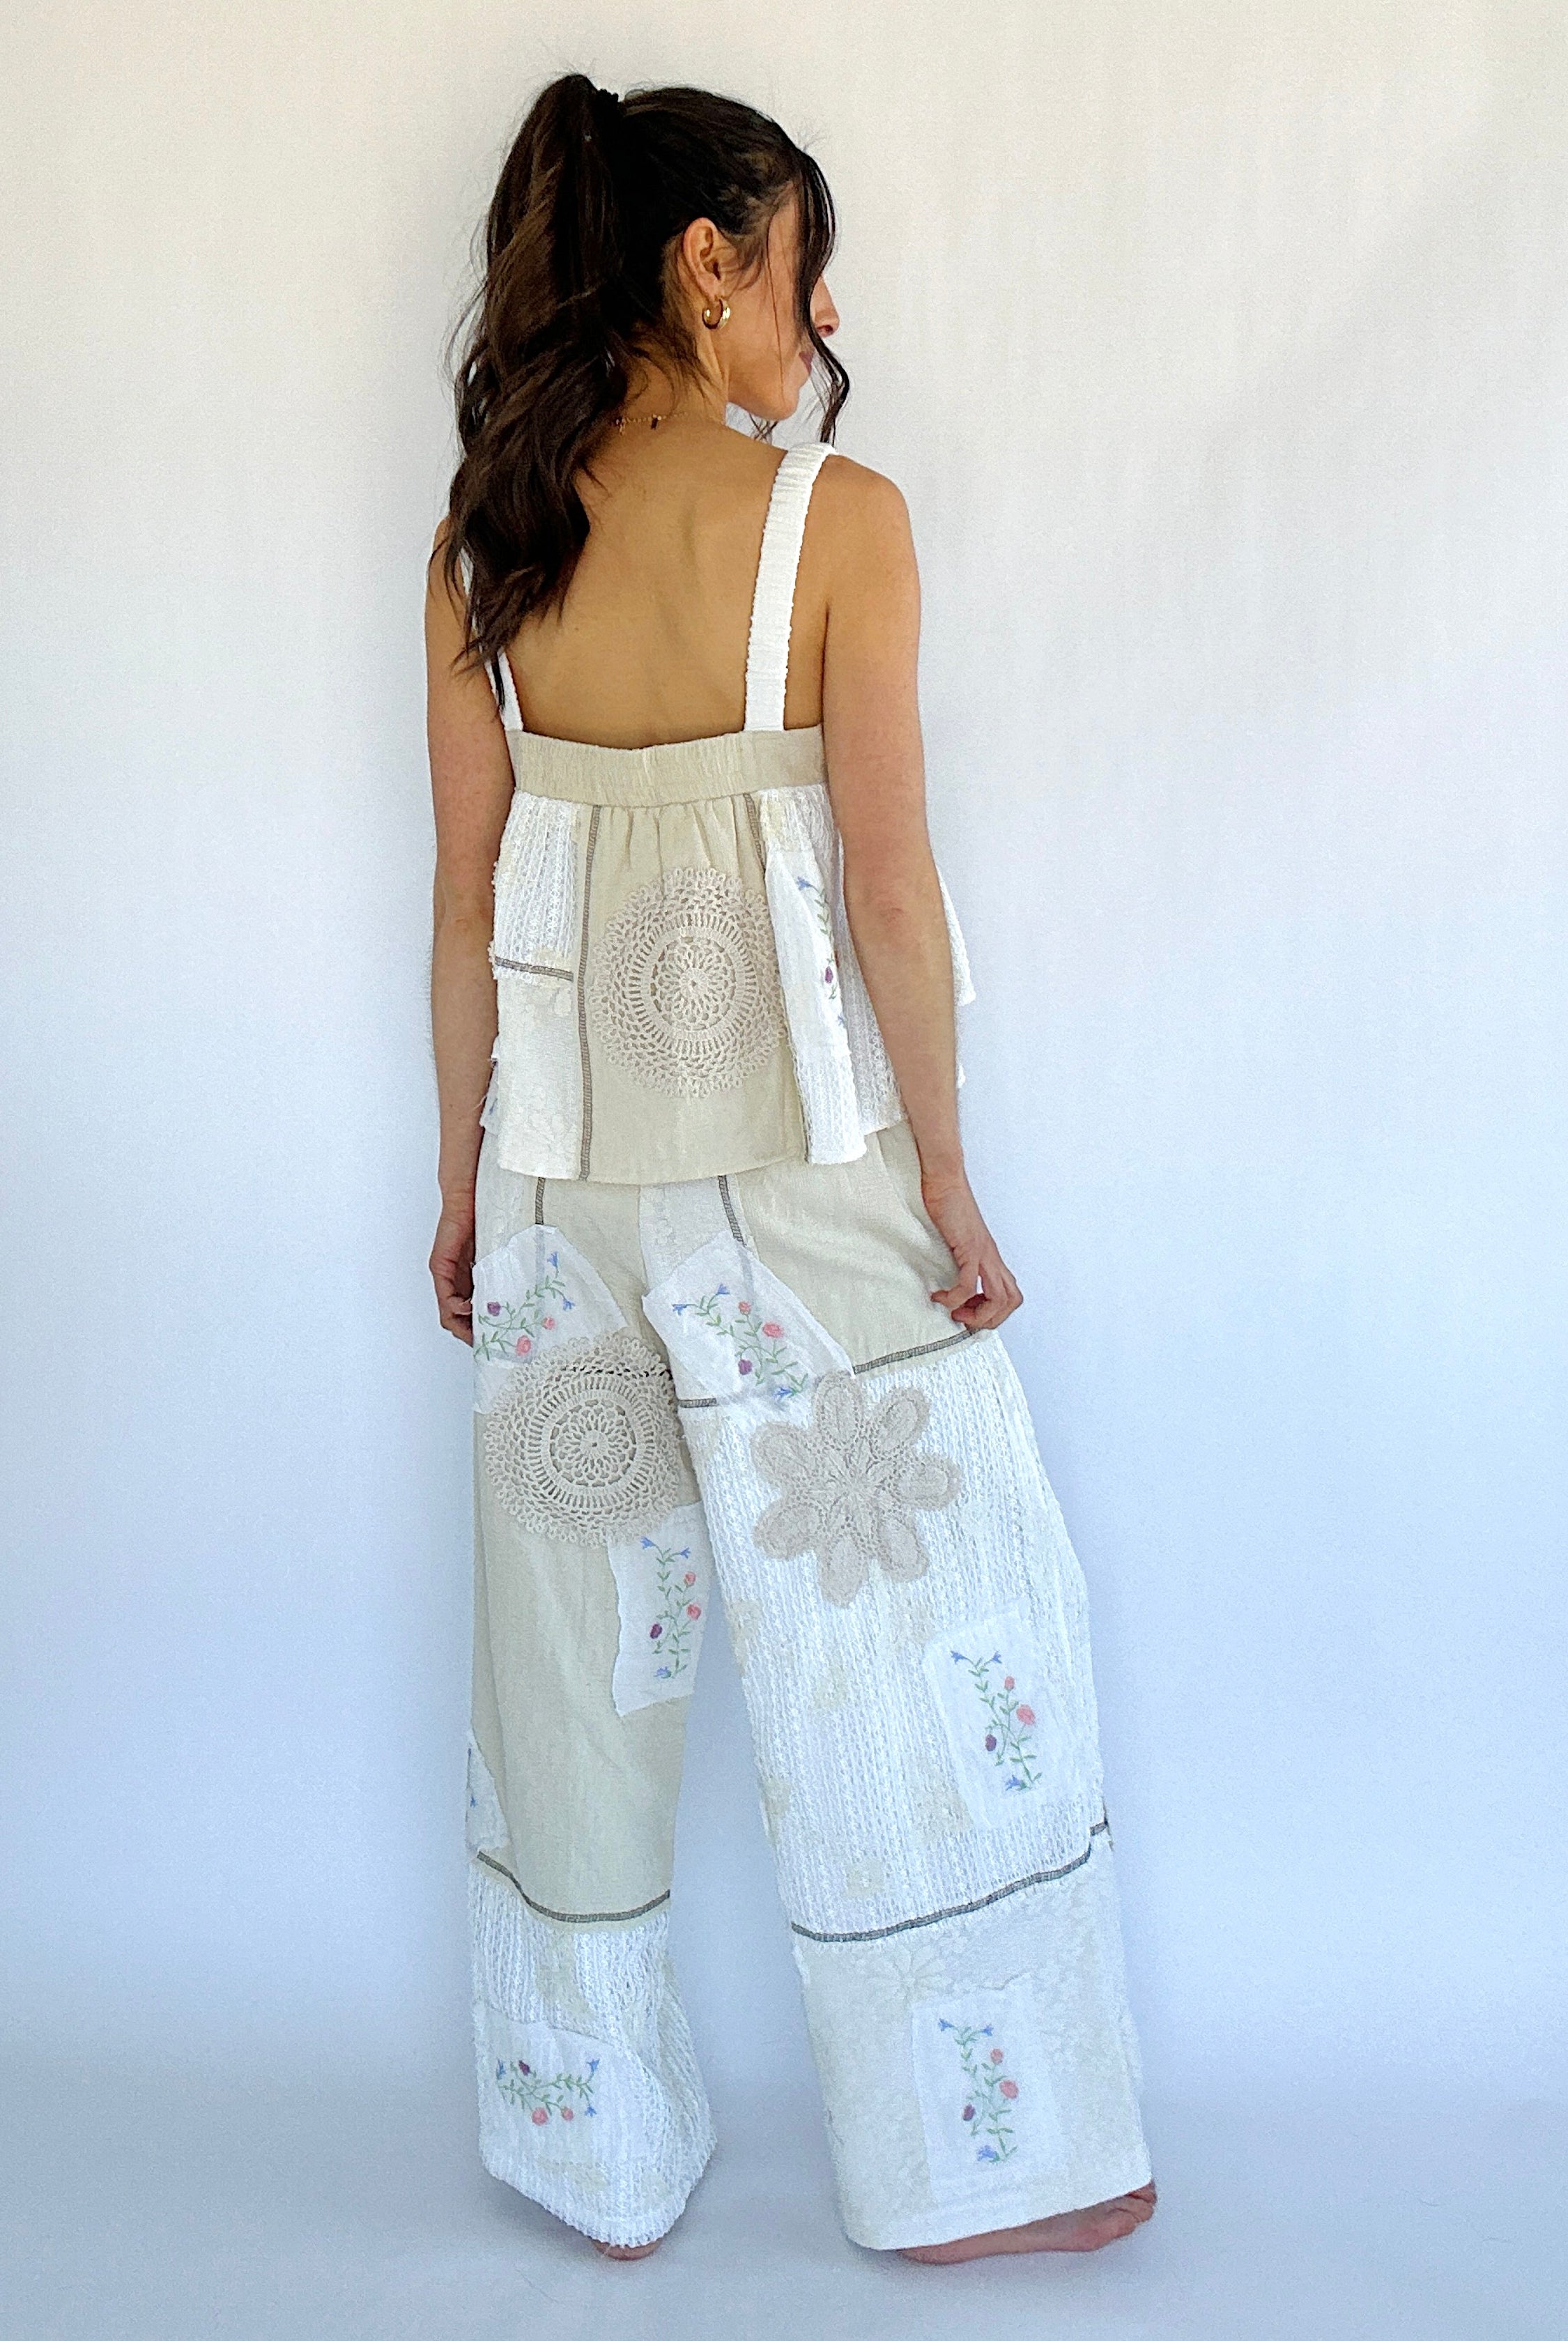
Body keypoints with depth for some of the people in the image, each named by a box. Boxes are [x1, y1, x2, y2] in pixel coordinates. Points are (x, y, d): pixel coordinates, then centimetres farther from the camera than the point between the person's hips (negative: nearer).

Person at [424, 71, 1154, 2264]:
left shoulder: (487, 544, 1)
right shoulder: (836, 518, -10)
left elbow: (470, 900, 3)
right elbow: (888, 889, -12)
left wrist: (470, 1176, 12)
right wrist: (948, 1180, -4)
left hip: (569, 1177, 4)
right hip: (800, 1168, -4)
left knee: (579, 1658, 15)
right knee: (909, 1638, 10)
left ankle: (601, 2155, 31)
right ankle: (980, 2161, 24)